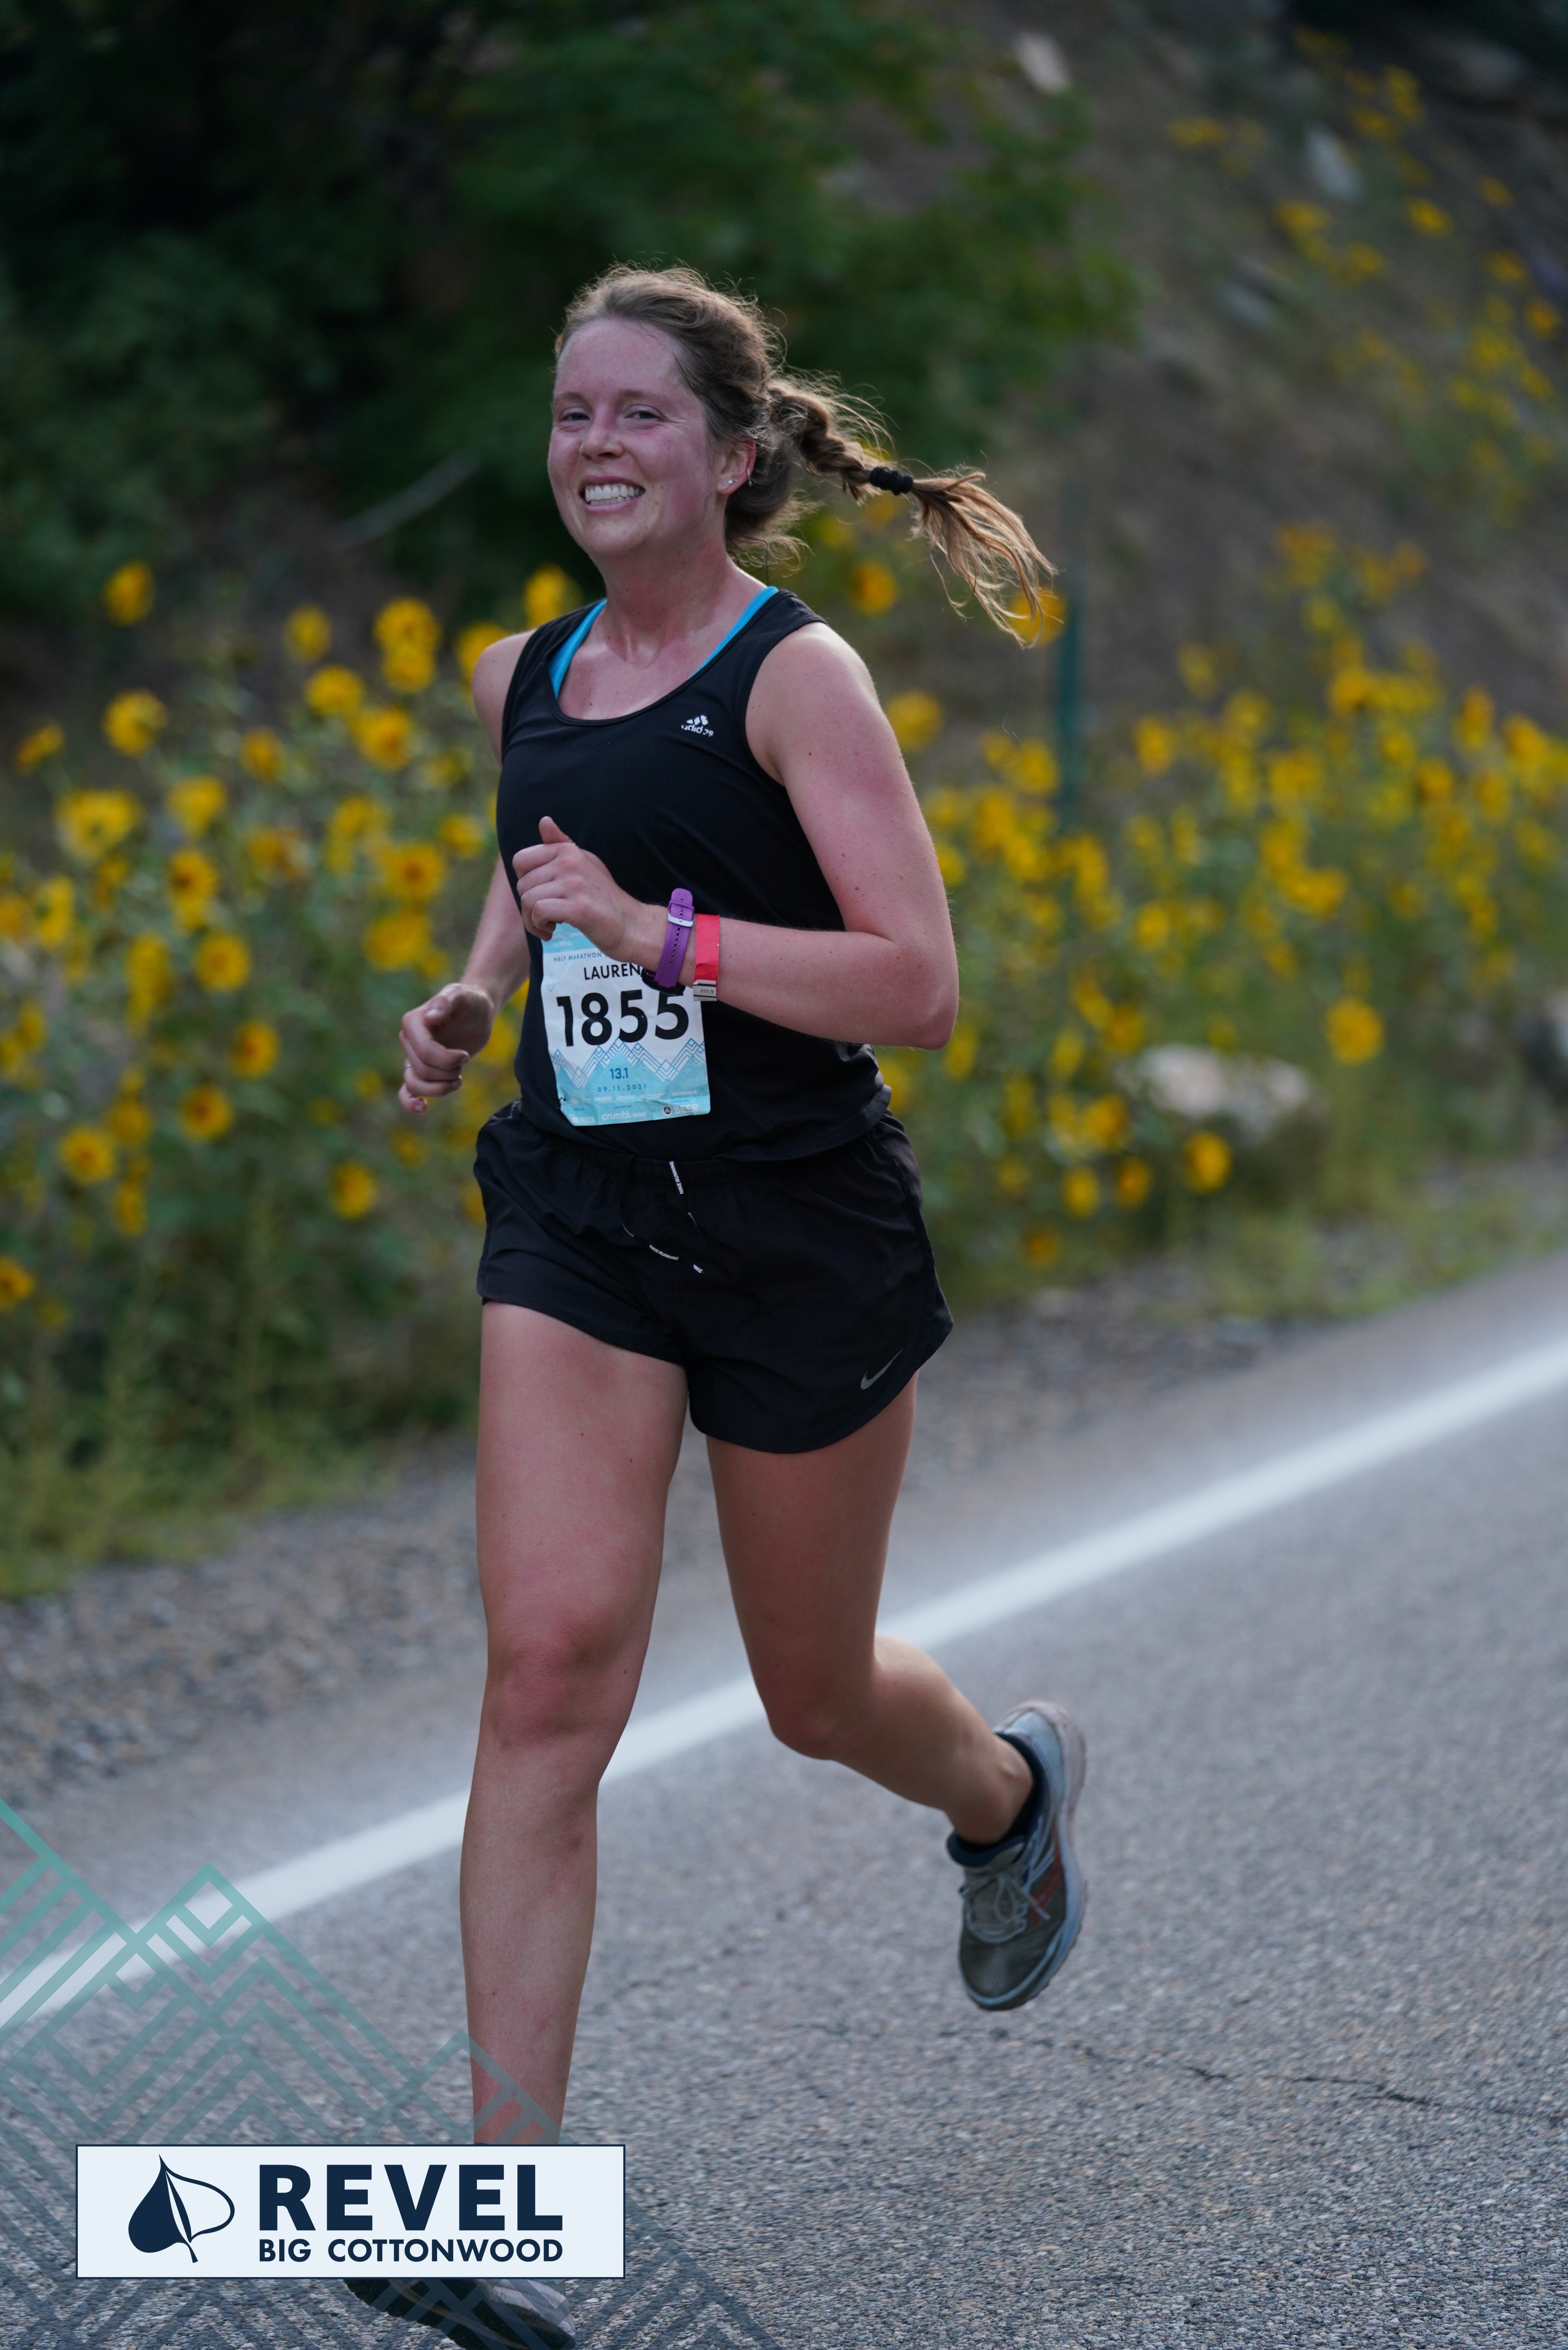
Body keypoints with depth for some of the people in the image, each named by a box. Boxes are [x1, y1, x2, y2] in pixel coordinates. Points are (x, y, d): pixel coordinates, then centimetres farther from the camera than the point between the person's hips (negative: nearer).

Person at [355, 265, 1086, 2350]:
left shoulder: (795, 674, -10)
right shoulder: (522, 679, 8)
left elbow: (917, 984, -17)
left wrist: (656, 931, -24)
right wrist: (476, 995, 8)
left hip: (797, 1225, -4)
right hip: (578, 1219, 4)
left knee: (815, 1697, 13)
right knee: (550, 1666, -12)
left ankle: (1015, 1790, 52)